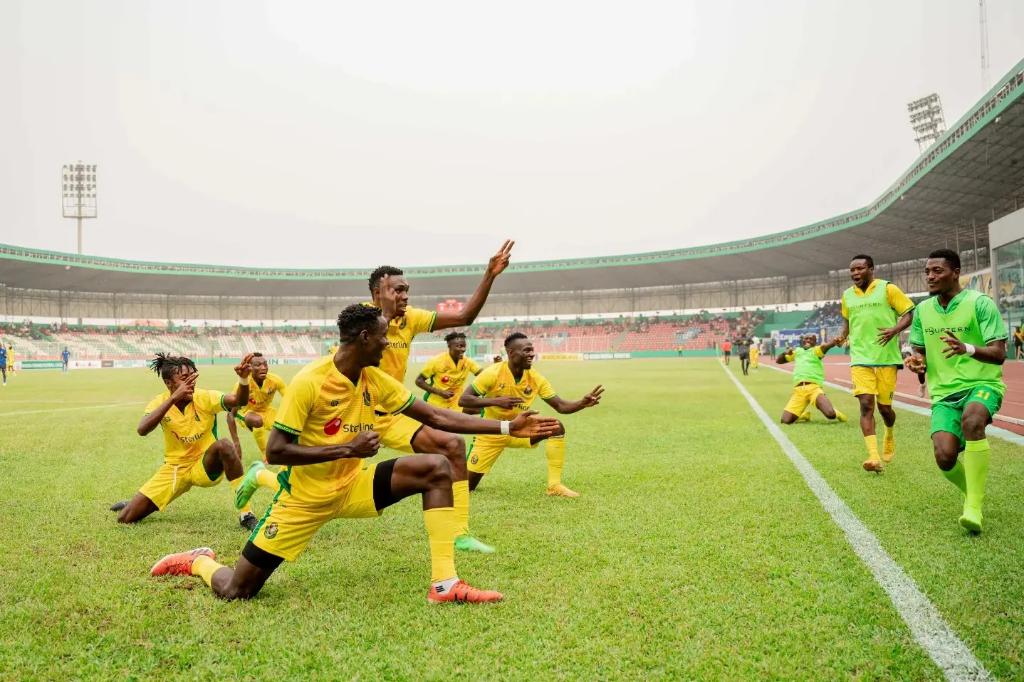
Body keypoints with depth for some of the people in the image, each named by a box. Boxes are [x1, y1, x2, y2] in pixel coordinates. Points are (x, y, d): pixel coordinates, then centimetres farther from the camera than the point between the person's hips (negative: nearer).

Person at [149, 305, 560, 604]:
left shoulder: (375, 380, -3)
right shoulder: (308, 382, -22)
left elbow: (434, 417, -1)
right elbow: (275, 451, -23)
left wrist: (506, 427, -6)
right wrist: (347, 448, -28)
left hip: (354, 487, 5)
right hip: (306, 497, -5)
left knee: (436, 469, -14)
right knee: (235, 592, -5)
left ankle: (445, 584, -15)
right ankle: (199, 562, 33)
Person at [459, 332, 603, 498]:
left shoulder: (536, 378, -11)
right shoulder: (493, 373, -22)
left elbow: (561, 406, -8)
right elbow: (463, 399, -24)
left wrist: (583, 403, -28)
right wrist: (495, 401, -35)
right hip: (491, 435, -3)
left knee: (557, 427, -22)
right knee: (467, 486, -5)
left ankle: (554, 486, -17)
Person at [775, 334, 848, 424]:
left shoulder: (816, 350, 8)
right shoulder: (797, 351, 22)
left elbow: (825, 346, -15)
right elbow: (778, 360, 30)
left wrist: (834, 342, -39)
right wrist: (785, 353, 7)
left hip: (814, 387, -3)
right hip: (798, 389, 4)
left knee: (830, 415, -24)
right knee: (786, 420, -10)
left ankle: (835, 412, 15)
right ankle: (804, 414, 23)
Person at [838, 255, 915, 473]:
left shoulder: (888, 289, -2)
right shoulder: (847, 295, 11)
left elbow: (908, 313, -3)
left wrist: (894, 330, -20)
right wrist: (842, 337, 12)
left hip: (886, 357, -2)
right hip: (860, 358, 2)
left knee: (884, 406, 4)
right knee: (866, 404, -12)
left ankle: (889, 435, 39)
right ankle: (873, 456, -16)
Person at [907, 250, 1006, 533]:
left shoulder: (980, 303, -7)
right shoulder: (923, 310, 8)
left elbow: (999, 354, -13)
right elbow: (919, 350, 19)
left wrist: (968, 348, -33)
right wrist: (917, 361, -6)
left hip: (982, 384, -4)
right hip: (944, 393, 4)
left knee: (972, 419, -39)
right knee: (945, 456, -18)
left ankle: (974, 506, -29)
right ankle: (973, 491, 19)